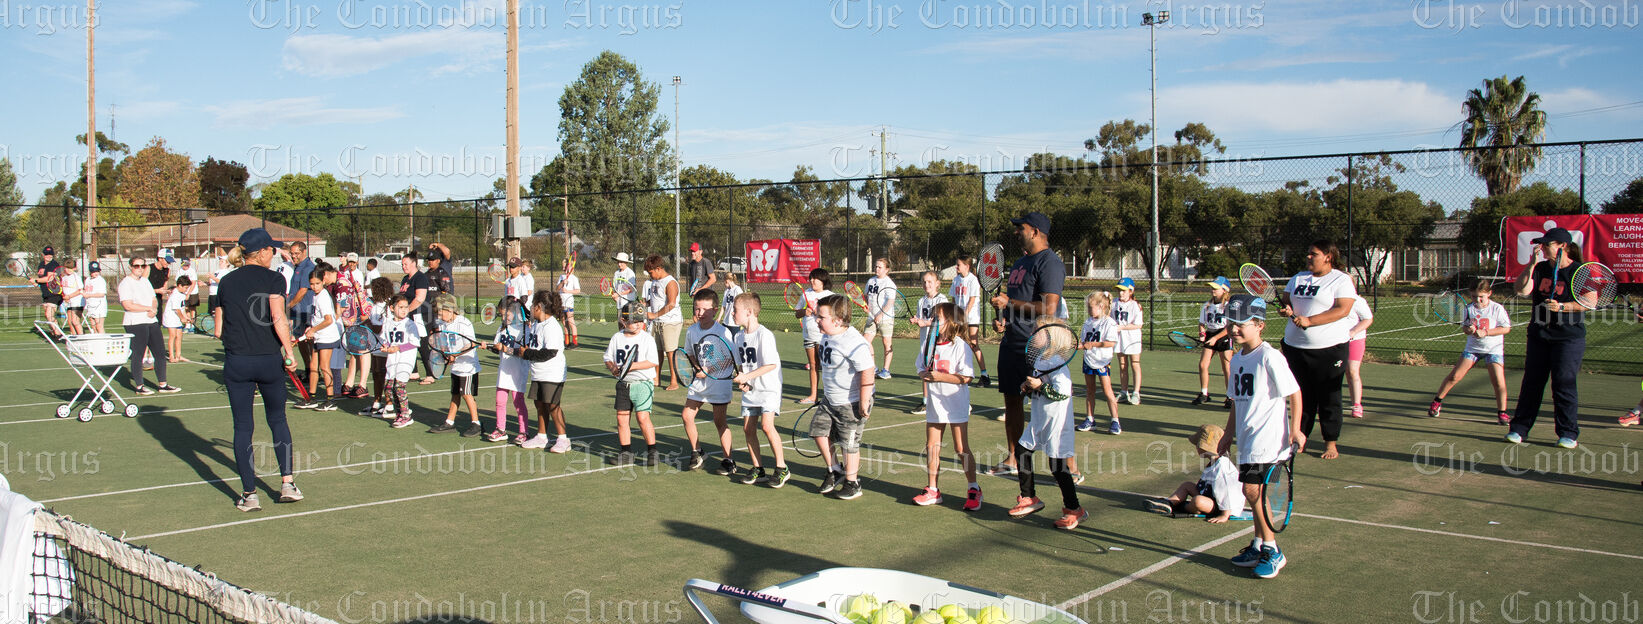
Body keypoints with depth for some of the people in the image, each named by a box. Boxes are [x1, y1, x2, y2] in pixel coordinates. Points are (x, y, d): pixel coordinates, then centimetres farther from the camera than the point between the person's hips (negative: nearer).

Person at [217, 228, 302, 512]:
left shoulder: (226, 282, 7)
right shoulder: (273, 279, -5)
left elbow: (220, 330, 7)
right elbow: (278, 319, -16)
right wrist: (289, 353, -11)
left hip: (236, 362, 2)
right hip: (269, 360, -2)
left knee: (242, 427, 6)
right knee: (278, 420, 16)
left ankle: (249, 494, 8)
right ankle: (287, 482, 12)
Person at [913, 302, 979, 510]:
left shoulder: (959, 346, -13)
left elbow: (966, 377, -17)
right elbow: (921, 368, 13)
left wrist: (940, 376, -23)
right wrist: (924, 374, -10)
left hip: (956, 406, -6)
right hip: (935, 405, 6)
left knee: (961, 449, 0)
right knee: (931, 447, 9)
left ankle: (973, 490, 13)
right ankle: (932, 490, 20)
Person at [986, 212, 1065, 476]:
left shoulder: (1049, 262, -13)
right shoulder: (1020, 262, 17)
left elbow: (1048, 308, -22)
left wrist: (1009, 302, -15)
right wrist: (1001, 318, 8)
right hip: (1011, 343, 9)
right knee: (1011, 400, 14)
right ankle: (1012, 459, 26)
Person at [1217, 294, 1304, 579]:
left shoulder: (1269, 357, -13)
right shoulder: (1237, 359, 12)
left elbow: (1295, 392, -11)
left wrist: (1295, 429, -15)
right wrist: (1228, 434, 21)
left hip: (1267, 437, -8)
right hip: (1247, 438, 8)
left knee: (1252, 489, -12)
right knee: (1254, 491, 13)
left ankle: (1272, 551, 0)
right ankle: (1259, 546, 23)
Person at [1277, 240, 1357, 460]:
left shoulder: (1341, 280, -4)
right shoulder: (1298, 278, 15)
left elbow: (1342, 310, -15)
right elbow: (1285, 300, 16)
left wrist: (1309, 321, -22)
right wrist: (1286, 309, -10)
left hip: (1330, 348, -5)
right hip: (1296, 346, 5)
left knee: (1329, 397, 0)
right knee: (1301, 395, 8)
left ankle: (1331, 443, 9)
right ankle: (1300, 438, 17)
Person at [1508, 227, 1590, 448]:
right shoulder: (1540, 269, 9)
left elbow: (1589, 301, -10)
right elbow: (1522, 290, -4)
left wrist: (1562, 307, -21)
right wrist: (1531, 265, -11)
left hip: (1568, 337, -5)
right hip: (1538, 334, 5)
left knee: (1564, 383, -5)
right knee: (1531, 382, 7)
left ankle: (1569, 434, 5)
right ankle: (1519, 429, 13)